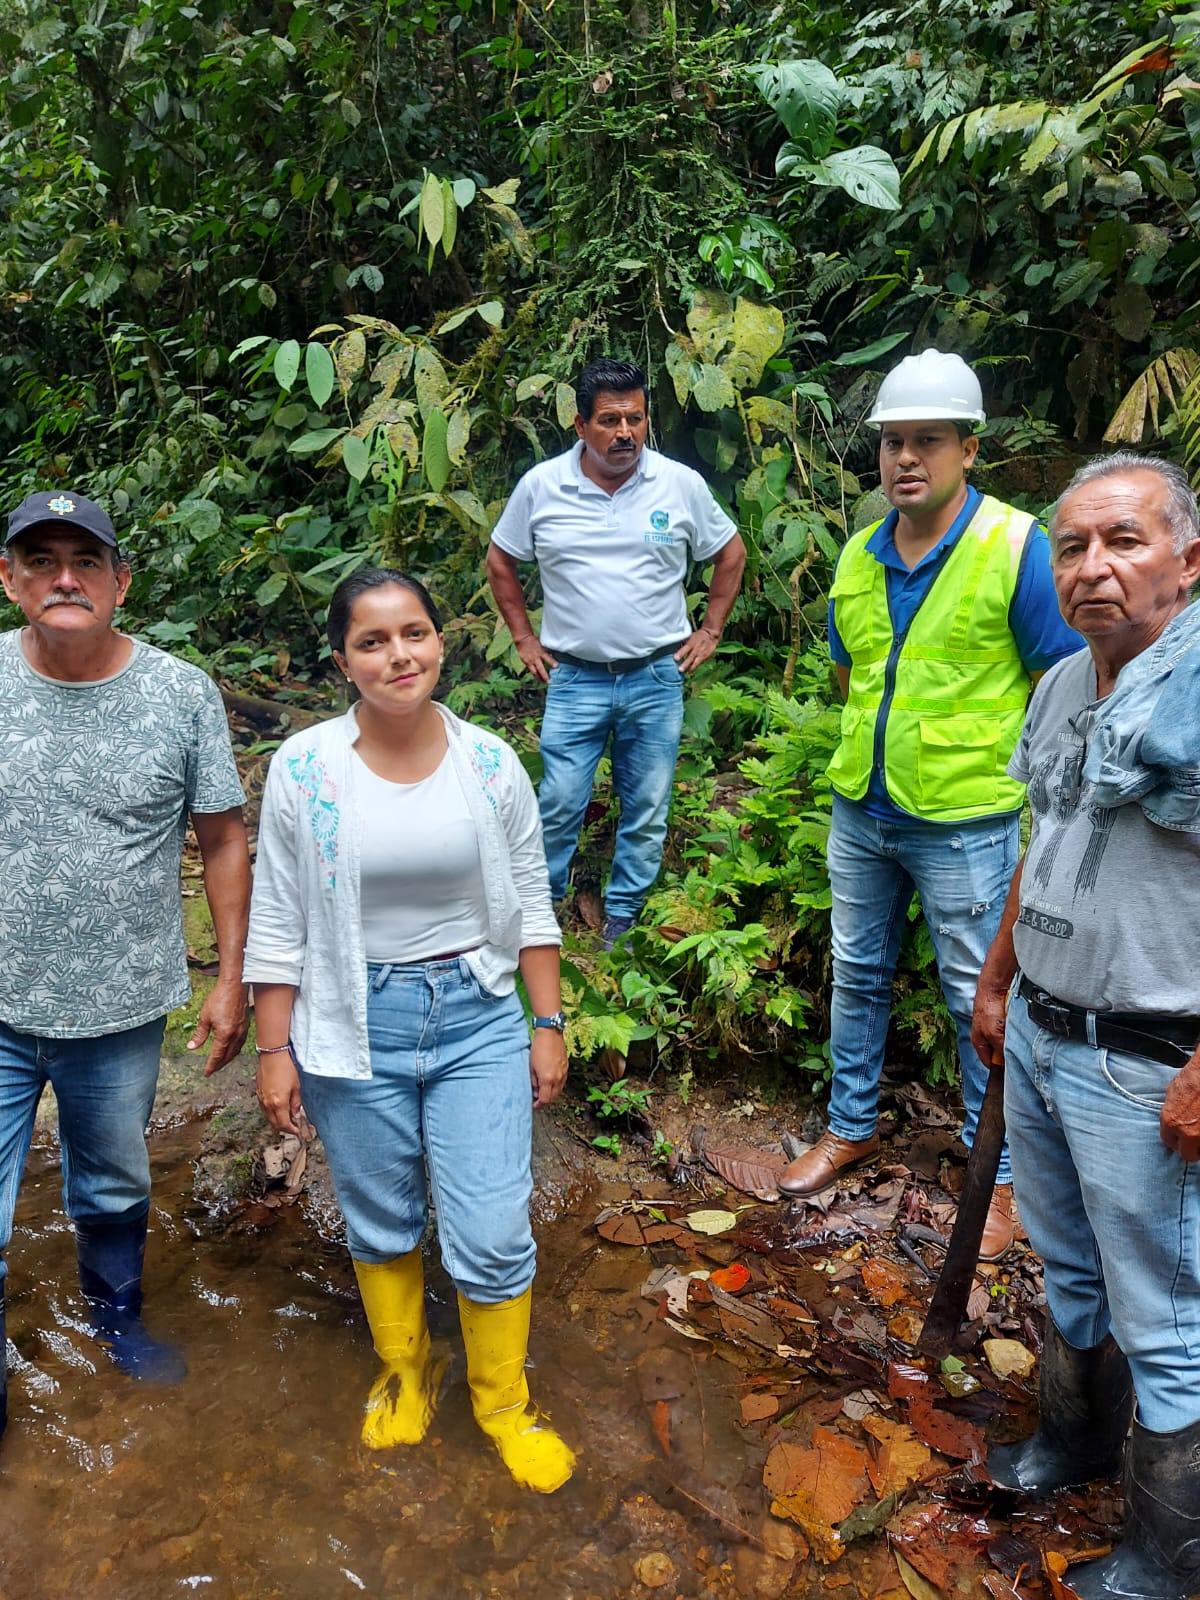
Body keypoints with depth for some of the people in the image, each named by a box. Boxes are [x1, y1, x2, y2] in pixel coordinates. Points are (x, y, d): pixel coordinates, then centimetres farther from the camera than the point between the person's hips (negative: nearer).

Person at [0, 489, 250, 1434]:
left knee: (116, 1188, 24)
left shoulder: (184, 694, -9)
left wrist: (231, 980, -2)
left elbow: (223, 840, -3)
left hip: (122, 1014, 1)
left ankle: (119, 1319, 52)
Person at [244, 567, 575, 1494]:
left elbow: (531, 906, 3)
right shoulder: (304, 768, -9)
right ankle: (404, 1373, 47)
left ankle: (503, 1400, 32)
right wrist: (275, 1050, -1)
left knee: (493, 1238, 3)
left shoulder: (491, 765, -5)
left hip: (479, 1020, 0)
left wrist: (549, 1025, 3)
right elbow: (279, 923, -3)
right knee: (383, 1225, 18)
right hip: (356, 1031, 0)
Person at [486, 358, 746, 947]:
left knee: (647, 813, 9)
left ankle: (622, 921, 26)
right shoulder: (541, 486, -2)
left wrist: (709, 633, 8)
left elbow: (730, 554, 12)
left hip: (657, 680, 1)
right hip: (574, 680, -1)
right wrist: (525, 639, 6)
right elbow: (500, 562, 11)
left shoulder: (682, 484, -2)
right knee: (558, 808, 0)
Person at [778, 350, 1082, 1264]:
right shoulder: (858, 557, 4)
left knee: (980, 999, 7)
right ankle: (852, 1127, 37)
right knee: (858, 974, 18)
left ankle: (998, 1171, 26)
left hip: (966, 825, -5)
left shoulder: (1015, 546, -12)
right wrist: (870, 762, 13)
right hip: (860, 813, 6)